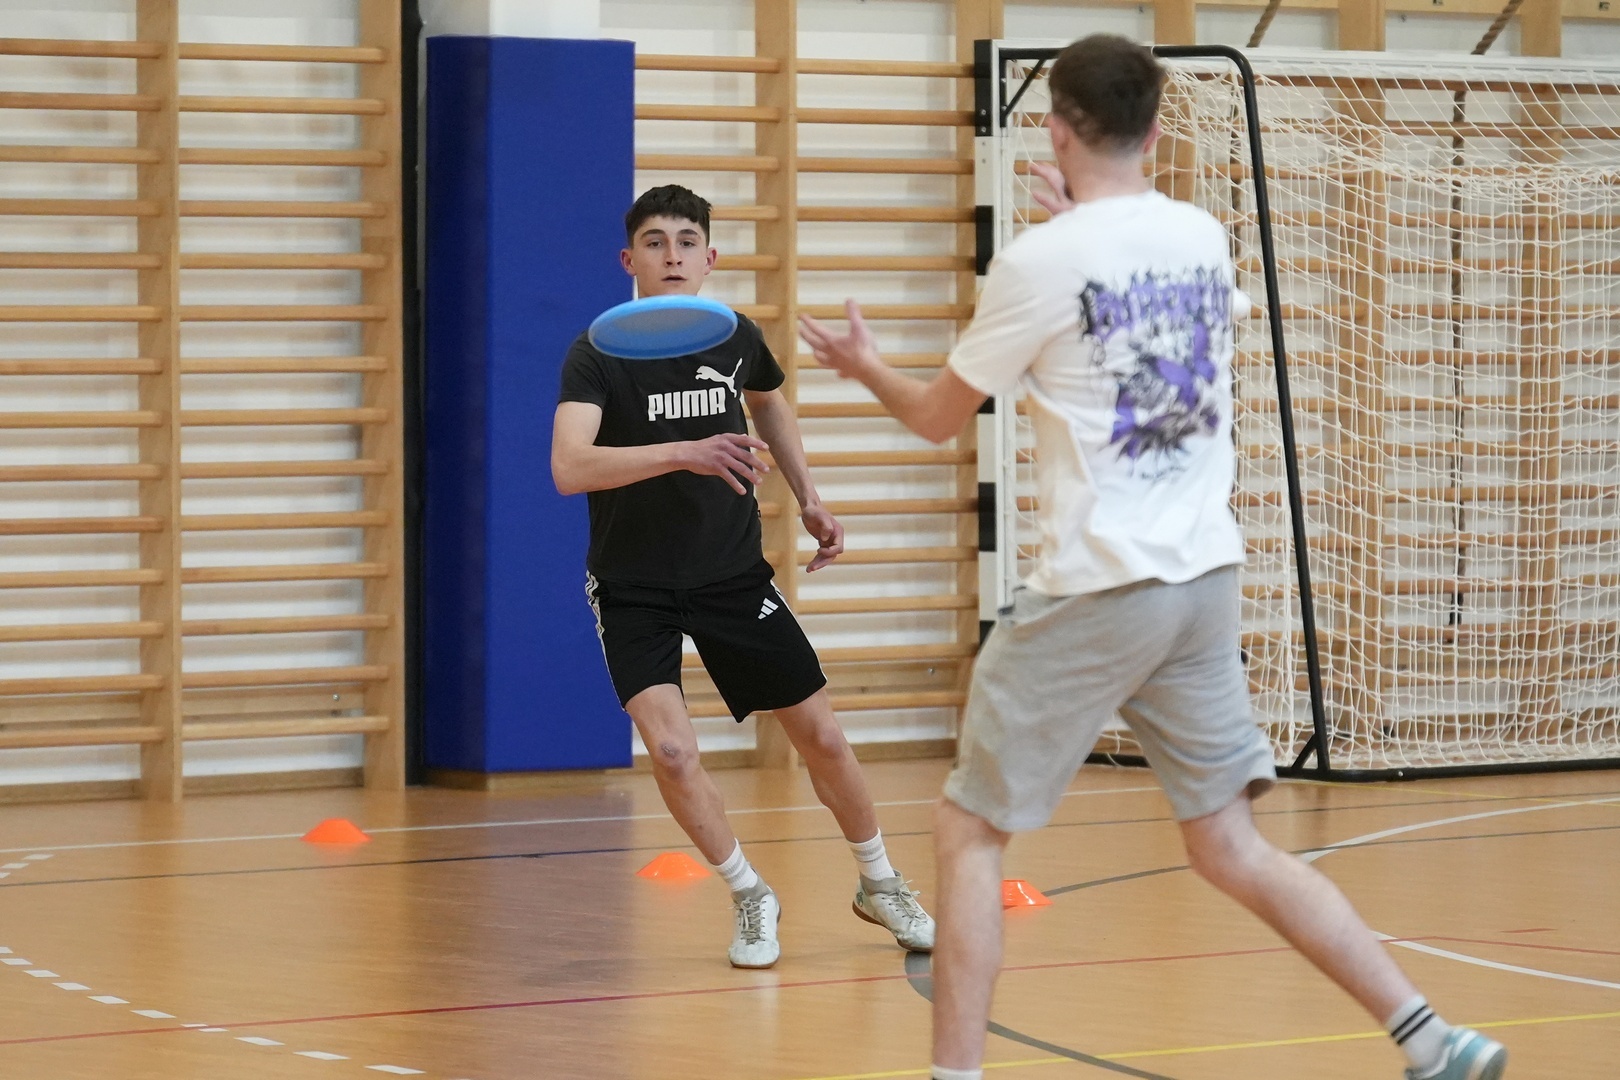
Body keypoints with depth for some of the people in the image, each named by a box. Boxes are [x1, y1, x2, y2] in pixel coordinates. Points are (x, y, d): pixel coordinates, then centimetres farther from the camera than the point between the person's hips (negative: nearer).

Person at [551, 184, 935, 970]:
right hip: (634, 592, -3)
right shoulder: (598, 354, -17)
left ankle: (880, 885, 31)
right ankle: (750, 898, 5)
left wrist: (807, 498, 17)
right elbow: (569, 468, -33)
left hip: (734, 578, 3)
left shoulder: (737, 339, -4)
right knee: (671, 750, -20)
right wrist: (683, 453, -43)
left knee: (822, 737, 6)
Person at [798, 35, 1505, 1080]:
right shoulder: (1204, 237, 5)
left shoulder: (1040, 261, -11)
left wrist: (868, 368, 23)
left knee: (969, 832, 7)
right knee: (1232, 847, 10)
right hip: (1206, 577, 6)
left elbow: (941, 416, 3)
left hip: (1096, 587, -6)